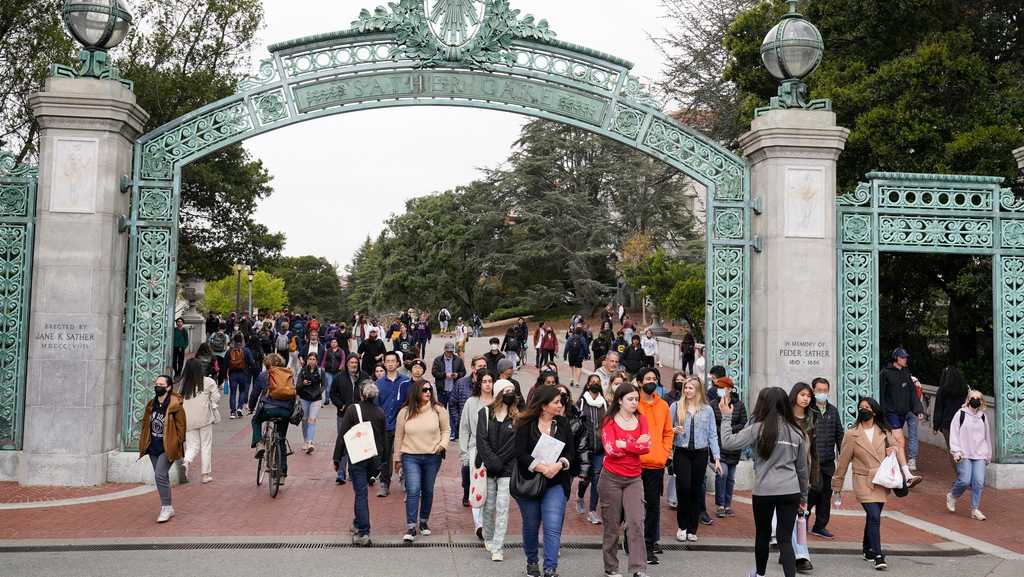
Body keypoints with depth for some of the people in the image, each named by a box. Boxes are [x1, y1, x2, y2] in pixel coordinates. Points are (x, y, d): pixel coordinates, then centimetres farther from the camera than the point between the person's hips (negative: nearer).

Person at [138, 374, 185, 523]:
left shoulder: (175, 405, -14)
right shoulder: (151, 404, 7)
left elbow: (181, 426, -10)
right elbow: (145, 423, 17)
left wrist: (177, 445, -10)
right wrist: (143, 443, 13)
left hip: (168, 448, -7)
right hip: (153, 447, 7)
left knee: (160, 475, -16)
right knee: (161, 477, 13)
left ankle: (166, 508, -6)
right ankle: (168, 508, 23)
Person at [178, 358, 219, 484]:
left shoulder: (184, 383, -1)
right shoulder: (208, 382, -7)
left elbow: (180, 400, 1)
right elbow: (216, 397, -3)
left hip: (188, 419, 2)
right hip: (204, 417, -2)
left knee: (192, 445, 11)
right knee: (206, 445, 9)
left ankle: (186, 461, -20)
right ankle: (206, 474, 11)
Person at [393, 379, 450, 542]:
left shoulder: (438, 410, -2)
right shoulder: (405, 412, -1)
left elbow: (446, 430, 9)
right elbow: (398, 437, 6)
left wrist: (442, 444, -9)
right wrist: (397, 458, 9)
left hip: (433, 457, 1)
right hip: (410, 457, -1)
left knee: (427, 491, 12)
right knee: (413, 491, -10)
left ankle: (424, 522, 29)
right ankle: (411, 527, -4)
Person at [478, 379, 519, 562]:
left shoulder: (517, 417, 2)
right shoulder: (485, 414, 3)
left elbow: (514, 445, -4)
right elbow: (482, 441, -4)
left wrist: (498, 462, -11)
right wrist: (492, 462, -14)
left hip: (507, 469, -1)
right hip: (488, 468, 1)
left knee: (502, 507, -6)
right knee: (489, 506, 9)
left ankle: (497, 548, -4)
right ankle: (488, 539, 30)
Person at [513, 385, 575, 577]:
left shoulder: (563, 423, 1)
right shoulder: (526, 425, -8)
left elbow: (571, 451, 2)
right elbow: (520, 453, -14)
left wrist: (560, 464, -18)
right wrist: (541, 467, -23)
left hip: (556, 484, 1)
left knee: (553, 528, -11)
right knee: (531, 526, 15)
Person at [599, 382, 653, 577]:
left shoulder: (641, 419, 5)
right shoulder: (609, 421, -3)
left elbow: (646, 448, -6)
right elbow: (610, 449, -16)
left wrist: (623, 445, -14)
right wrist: (636, 444, -11)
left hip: (634, 479, 2)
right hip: (612, 478, -2)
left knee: (636, 523, -8)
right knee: (612, 525, 6)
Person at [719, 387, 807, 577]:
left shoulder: (758, 428, -8)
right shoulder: (796, 432, 6)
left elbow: (728, 443, -11)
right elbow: (802, 469, 14)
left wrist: (726, 416, -1)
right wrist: (803, 496, 24)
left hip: (764, 491, -2)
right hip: (790, 492, 2)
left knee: (762, 534, 18)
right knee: (785, 539, 4)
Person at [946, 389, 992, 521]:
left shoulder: (983, 417, 12)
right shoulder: (961, 414, -1)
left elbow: (987, 436, 20)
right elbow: (954, 433, -3)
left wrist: (988, 454, 19)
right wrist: (956, 451, -10)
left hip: (979, 455, 4)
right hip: (964, 455, -4)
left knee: (979, 482, -5)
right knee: (965, 480, -10)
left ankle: (975, 509, 5)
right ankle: (952, 496, 19)